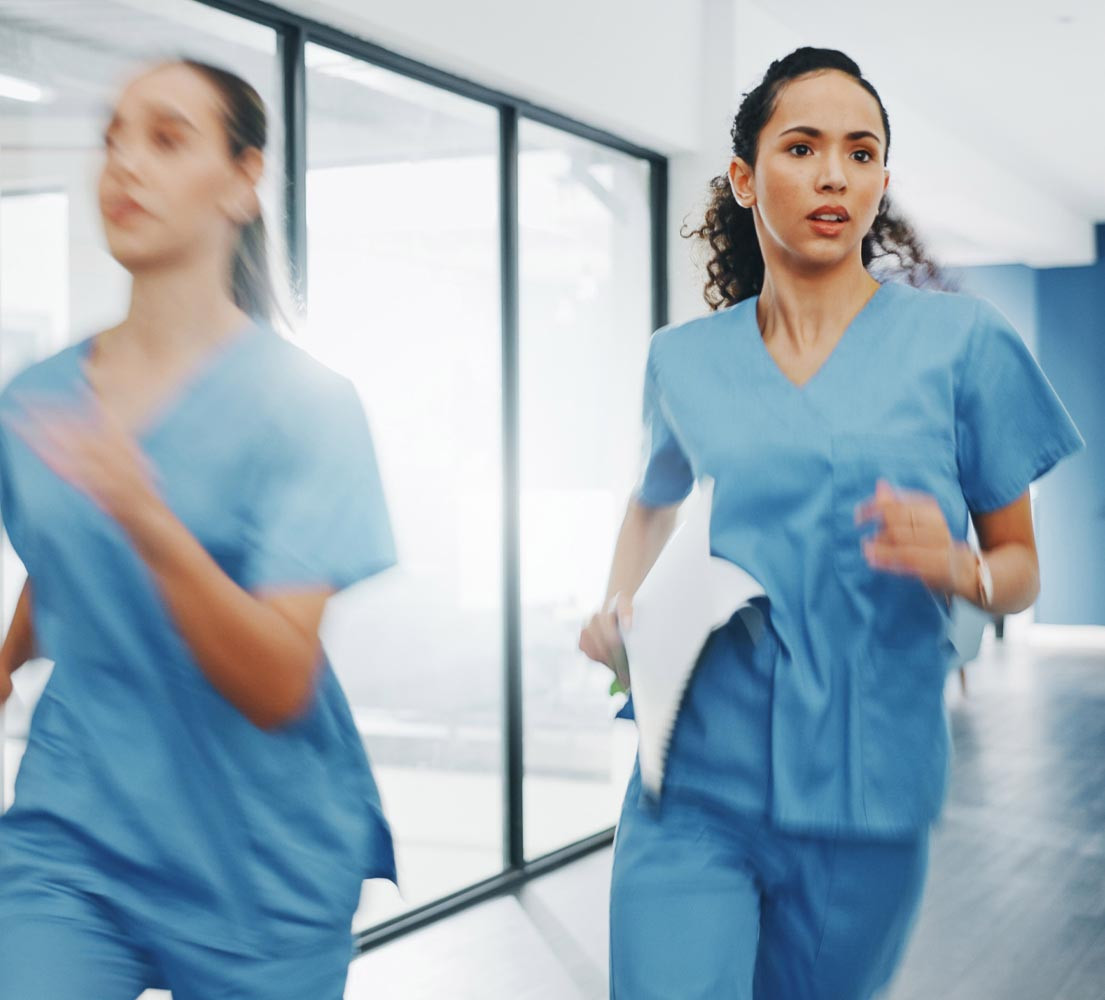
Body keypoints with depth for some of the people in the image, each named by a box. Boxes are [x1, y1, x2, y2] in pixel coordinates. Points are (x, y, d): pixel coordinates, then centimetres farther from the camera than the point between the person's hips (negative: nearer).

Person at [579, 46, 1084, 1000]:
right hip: (697, 784, 1)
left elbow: (1021, 565, 6)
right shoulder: (684, 360, 7)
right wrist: (619, 613, 6)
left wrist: (959, 568, -16)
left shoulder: (960, 340, 1)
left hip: (865, 789, 0)